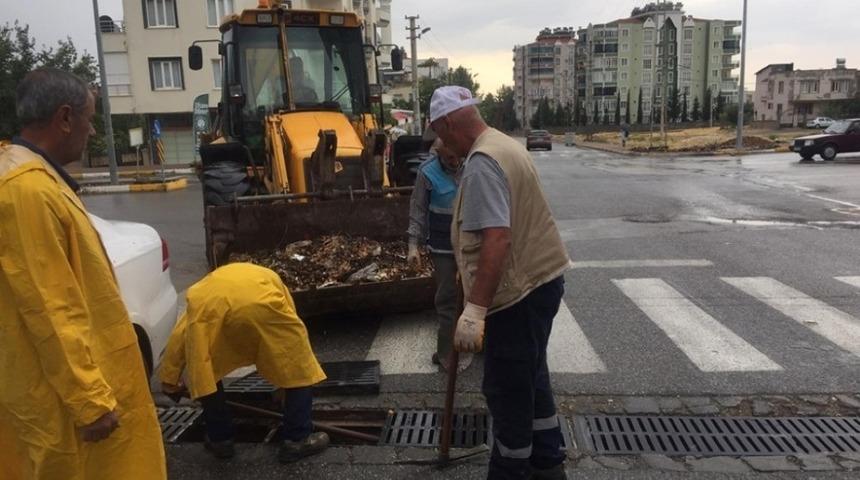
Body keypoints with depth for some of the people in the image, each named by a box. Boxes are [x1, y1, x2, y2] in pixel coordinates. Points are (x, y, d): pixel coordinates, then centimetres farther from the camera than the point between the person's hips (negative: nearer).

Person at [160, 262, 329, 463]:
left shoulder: (205, 287, 45)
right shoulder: (269, 279, 44)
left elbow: (179, 336, 39)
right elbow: (290, 334, 45)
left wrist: (169, 379, 48)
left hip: (209, 305, 1)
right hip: (260, 303, -1)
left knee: (205, 376, 27)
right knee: (299, 370, 19)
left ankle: (220, 440, 35)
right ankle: (297, 440, 24)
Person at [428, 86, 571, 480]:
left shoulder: (481, 163, -21)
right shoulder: (504, 144, 12)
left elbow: (496, 240, -30)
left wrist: (474, 309, -30)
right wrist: (472, 274, 33)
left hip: (520, 291, -10)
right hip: (540, 278, 10)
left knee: (507, 391, 3)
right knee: (531, 377, 22)